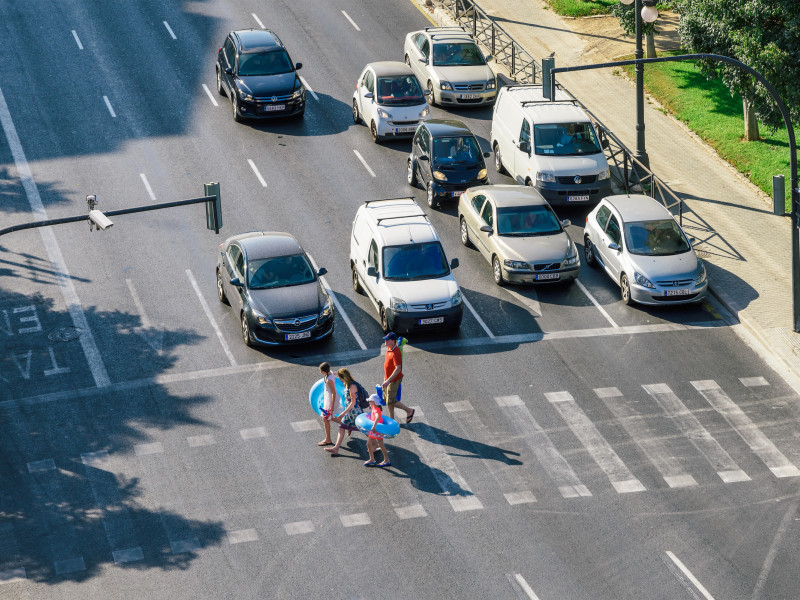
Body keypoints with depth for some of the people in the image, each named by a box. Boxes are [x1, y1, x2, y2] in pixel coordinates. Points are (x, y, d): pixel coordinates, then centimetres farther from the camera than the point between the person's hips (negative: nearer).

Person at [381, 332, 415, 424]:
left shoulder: (396, 353, -26)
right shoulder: (389, 349, 4)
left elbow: (398, 369, -31)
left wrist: (388, 380, -35)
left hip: (394, 380, -9)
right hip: (388, 379, 9)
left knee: (390, 402, -3)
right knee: (386, 400, 14)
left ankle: (409, 411, 14)